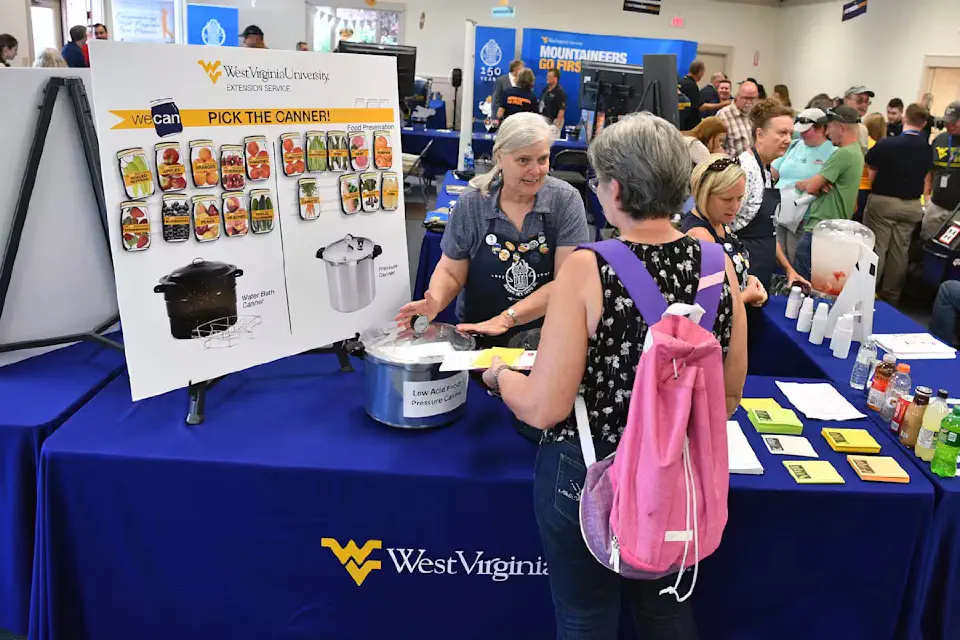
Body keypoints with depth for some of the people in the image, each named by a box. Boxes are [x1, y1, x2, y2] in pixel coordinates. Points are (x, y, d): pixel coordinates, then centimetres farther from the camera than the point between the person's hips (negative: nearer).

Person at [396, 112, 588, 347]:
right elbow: (451, 271, 3)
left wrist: (506, 319, -20)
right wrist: (435, 302, -19)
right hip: (479, 340, 1)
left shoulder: (566, 200, -6)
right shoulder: (472, 203, -3)